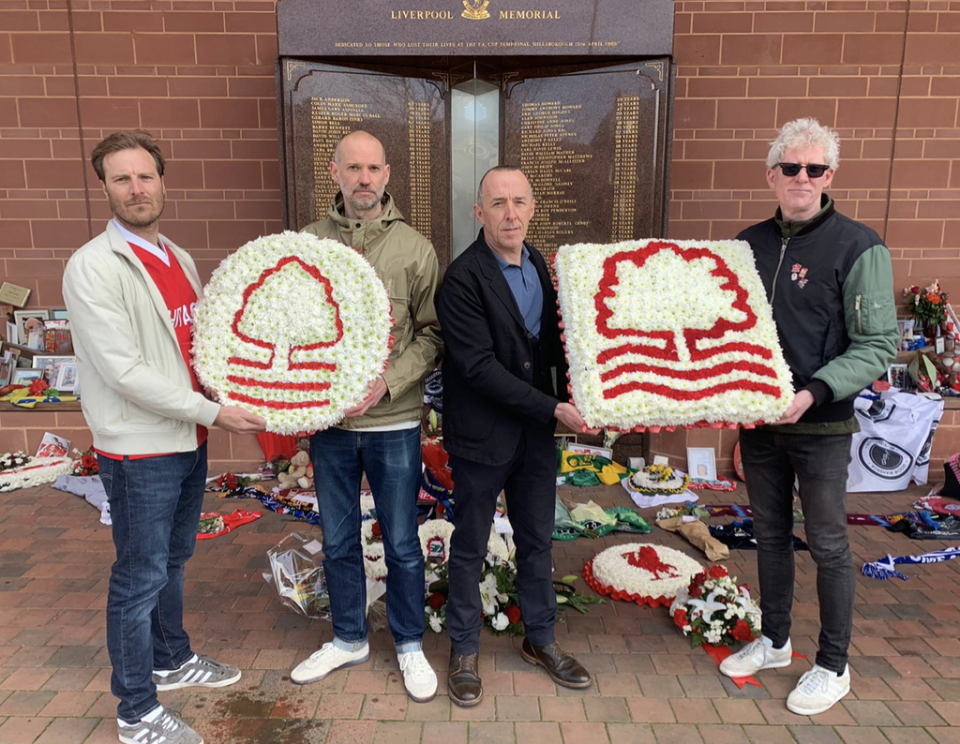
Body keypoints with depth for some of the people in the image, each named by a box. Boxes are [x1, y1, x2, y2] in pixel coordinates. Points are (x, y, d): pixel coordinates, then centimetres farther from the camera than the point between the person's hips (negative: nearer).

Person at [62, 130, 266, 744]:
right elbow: (124, 372, -20)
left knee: (173, 560, 22)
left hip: (188, 440, 8)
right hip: (140, 451, -7)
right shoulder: (94, 266, -15)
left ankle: (172, 660, 42)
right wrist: (214, 412, -19)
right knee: (140, 578, 6)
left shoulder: (179, 259, 9)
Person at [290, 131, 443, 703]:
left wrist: (388, 382, -17)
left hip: (393, 423, -2)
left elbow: (432, 335, -4)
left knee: (402, 542, 11)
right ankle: (349, 639, 39)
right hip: (328, 420, 3)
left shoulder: (414, 248, -4)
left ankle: (410, 645, 34)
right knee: (338, 541, 17)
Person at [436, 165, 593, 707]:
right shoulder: (463, 279, -16)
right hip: (483, 436, -6)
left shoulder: (541, 267, 6)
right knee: (471, 547, 11)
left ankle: (541, 639, 37)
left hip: (538, 432, 6)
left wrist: (573, 398, -1)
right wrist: (553, 408, -21)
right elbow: (480, 367, -21)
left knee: (537, 539, 18)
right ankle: (465, 650, 31)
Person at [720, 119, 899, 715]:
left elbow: (878, 346, -13)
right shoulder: (750, 244, 6)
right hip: (757, 419, 5)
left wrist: (814, 392, -24)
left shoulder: (858, 247, -10)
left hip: (822, 424, -5)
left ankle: (833, 667, 27)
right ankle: (774, 642, 37)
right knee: (771, 535, 18)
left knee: (828, 544, 8)